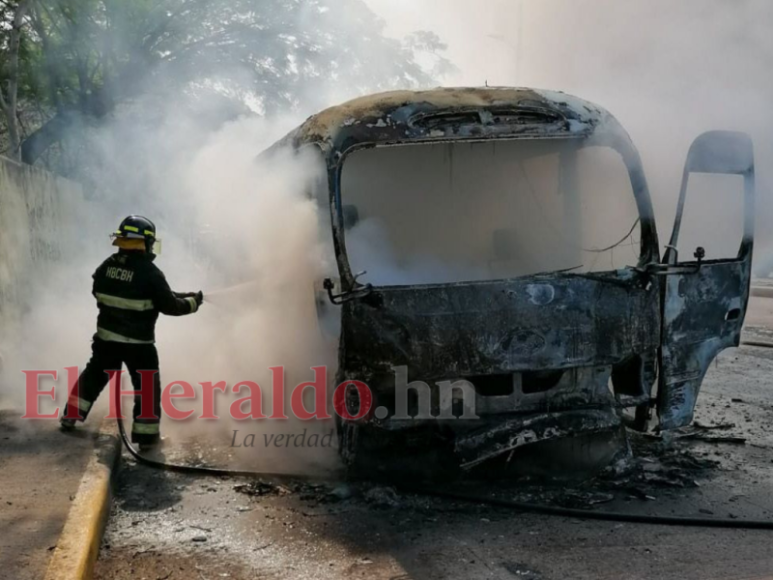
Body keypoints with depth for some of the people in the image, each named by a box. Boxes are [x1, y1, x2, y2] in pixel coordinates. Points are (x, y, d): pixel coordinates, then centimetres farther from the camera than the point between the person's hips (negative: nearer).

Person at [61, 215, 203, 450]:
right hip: (138, 343, -5)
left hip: (106, 336, 5)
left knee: (94, 375, 23)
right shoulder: (150, 273, -19)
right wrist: (193, 301, 2)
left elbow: (98, 292, 14)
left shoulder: (107, 266, -2)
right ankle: (146, 435, 8)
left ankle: (70, 416, 31)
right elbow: (170, 305, -14)